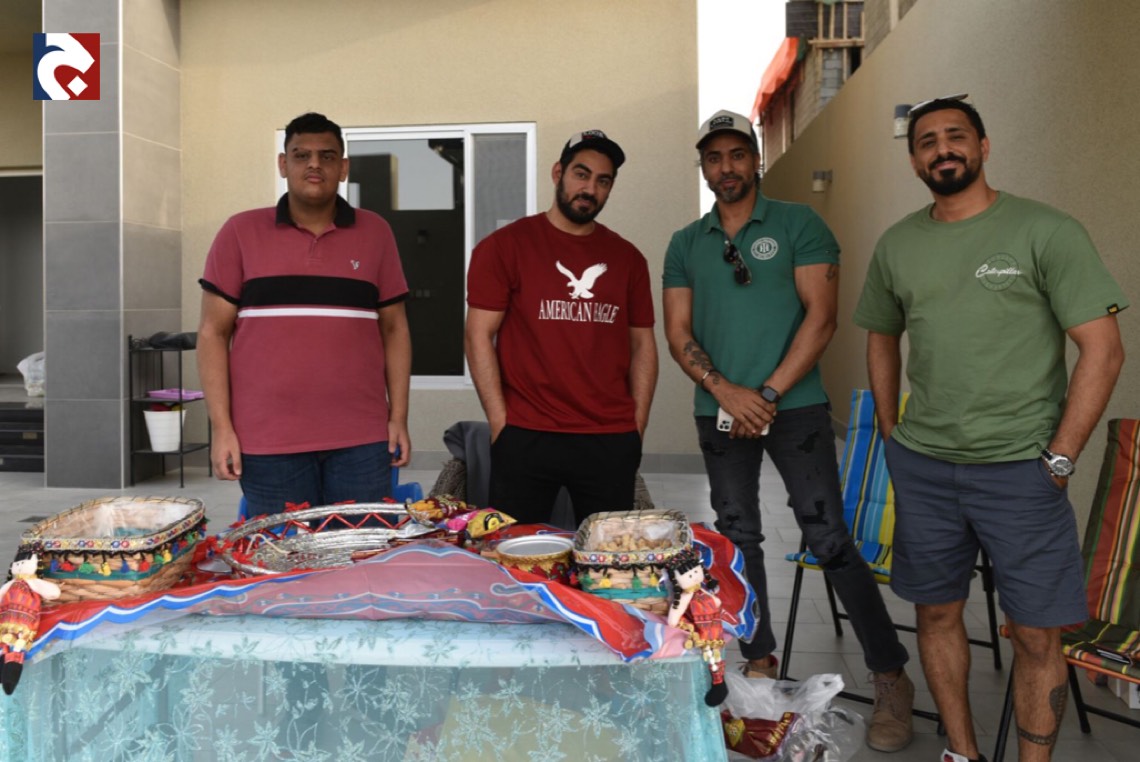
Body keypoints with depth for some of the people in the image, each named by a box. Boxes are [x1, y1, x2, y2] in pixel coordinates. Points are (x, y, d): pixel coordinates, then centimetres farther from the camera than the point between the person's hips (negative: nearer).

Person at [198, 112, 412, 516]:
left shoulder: (375, 233, 7)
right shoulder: (240, 233, 3)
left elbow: (394, 328, 9)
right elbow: (213, 332, 3)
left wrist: (399, 418, 3)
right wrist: (222, 428, -3)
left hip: (361, 440, 1)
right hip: (267, 441, -1)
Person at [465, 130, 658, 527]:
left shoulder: (627, 258, 12)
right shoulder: (504, 246, 2)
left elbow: (642, 344, 14)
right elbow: (479, 336, -2)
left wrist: (637, 428, 5)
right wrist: (501, 424, -8)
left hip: (611, 443, 3)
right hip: (525, 440, -3)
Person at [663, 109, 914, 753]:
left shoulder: (798, 225, 1)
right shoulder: (686, 245, 11)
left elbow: (821, 317, -6)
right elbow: (678, 333, 5)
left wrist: (769, 394, -13)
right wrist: (727, 391, -10)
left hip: (794, 405, -4)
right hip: (720, 412, 4)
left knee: (830, 539, -6)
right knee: (739, 538, 10)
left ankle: (892, 679, 6)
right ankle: (760, 663, 24)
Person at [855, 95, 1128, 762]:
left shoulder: (1047, 231, -6)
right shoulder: (897, 245, 8)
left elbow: (1103, 348, -8)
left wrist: (1060, 458, -10)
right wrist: (891, 432, 12)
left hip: (1020, 471, -4)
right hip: (921, 468, 4)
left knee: (1038, 633, 2)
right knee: (938, 612, 14)